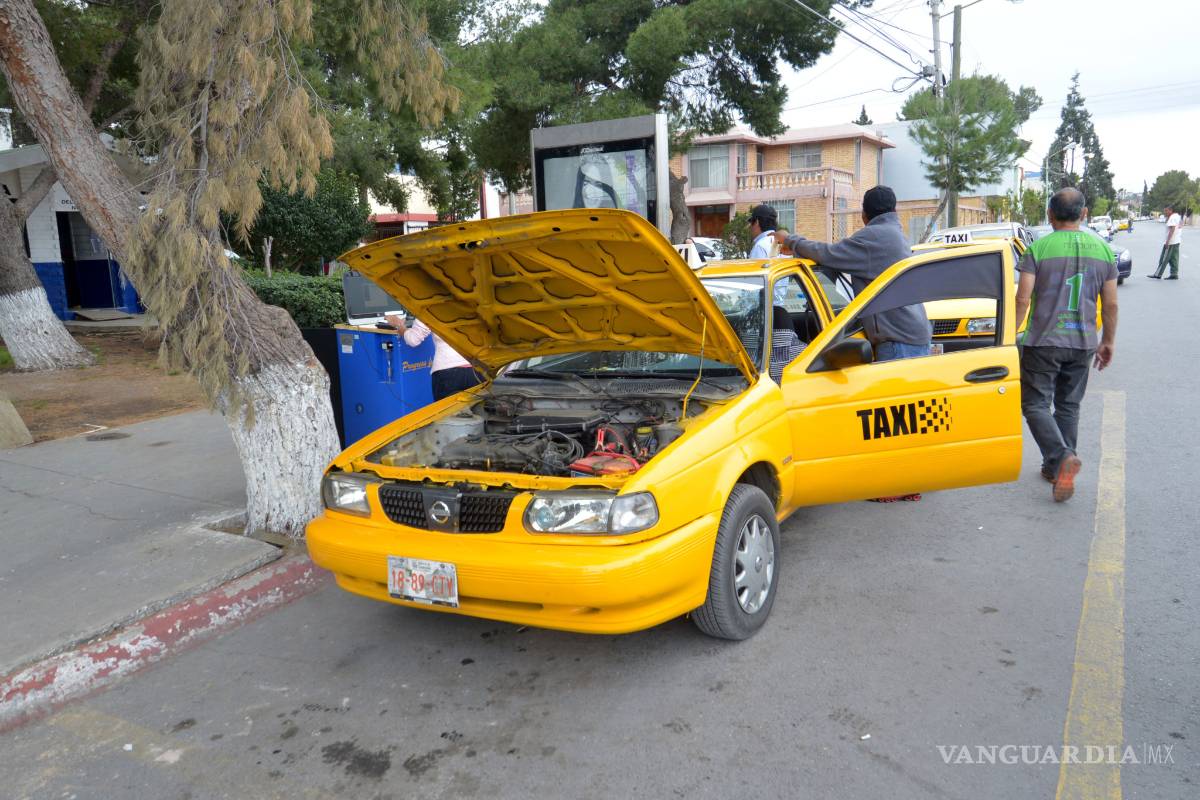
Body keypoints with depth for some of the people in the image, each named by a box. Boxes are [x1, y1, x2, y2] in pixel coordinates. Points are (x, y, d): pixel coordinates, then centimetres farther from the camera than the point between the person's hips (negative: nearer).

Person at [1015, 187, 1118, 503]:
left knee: (1035, 404, 2)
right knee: (1068, 406, 15)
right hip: (1082, 343, 4)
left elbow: (1023, 299, -13)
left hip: (1043, 341, -4)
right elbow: (1111, 304, 7)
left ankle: (1062, 456, -20)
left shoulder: (1038, 248, -9)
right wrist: (1108, 341, 18)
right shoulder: (1103, 250, 5)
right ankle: (1055, 468, 21)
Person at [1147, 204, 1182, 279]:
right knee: (1174, 259, 9)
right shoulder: (1178, 217, 16)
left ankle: (1157, 274, -4)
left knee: (1164, 259, -6)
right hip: (1176, 241, 10)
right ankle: (1174, 274, 8)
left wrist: (1167, 241, -23)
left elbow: (1172, 230, -22)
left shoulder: (1172, 218, -15)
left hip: (1170, 242, -10)